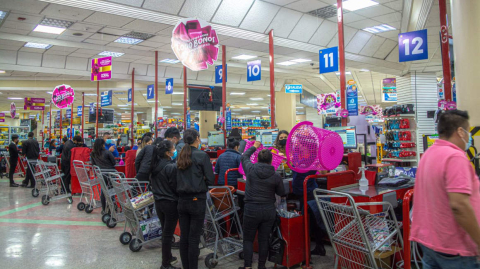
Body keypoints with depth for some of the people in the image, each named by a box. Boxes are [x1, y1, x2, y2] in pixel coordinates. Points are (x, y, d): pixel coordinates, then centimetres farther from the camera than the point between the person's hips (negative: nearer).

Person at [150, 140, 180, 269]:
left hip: (158, 201, 8)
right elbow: (176, 187, -15)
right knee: (168, 234, 2)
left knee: (164, 231, 21)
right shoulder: (171, 167, -20)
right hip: (170, 203, -8)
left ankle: (167, 256, 36)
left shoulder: (155, 165, 2)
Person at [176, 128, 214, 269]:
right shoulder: (202, 156, -10)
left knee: (184, 237, 12)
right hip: (197, 200, -5)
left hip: (182, 200, 5)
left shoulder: (180, 156, 5)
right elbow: (210, 180, -9)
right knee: (194, 238, 2)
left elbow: (179, 178, 13)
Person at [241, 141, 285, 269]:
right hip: (269, 210, 2)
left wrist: (254, 147, 29)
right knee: (264, 239, 12)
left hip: (251, 210, -1)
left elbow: (244, 157, 14)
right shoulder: (276, 176, -6)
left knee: (248, 239, 10)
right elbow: (282, 193, 7)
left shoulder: (251, 169, -7)